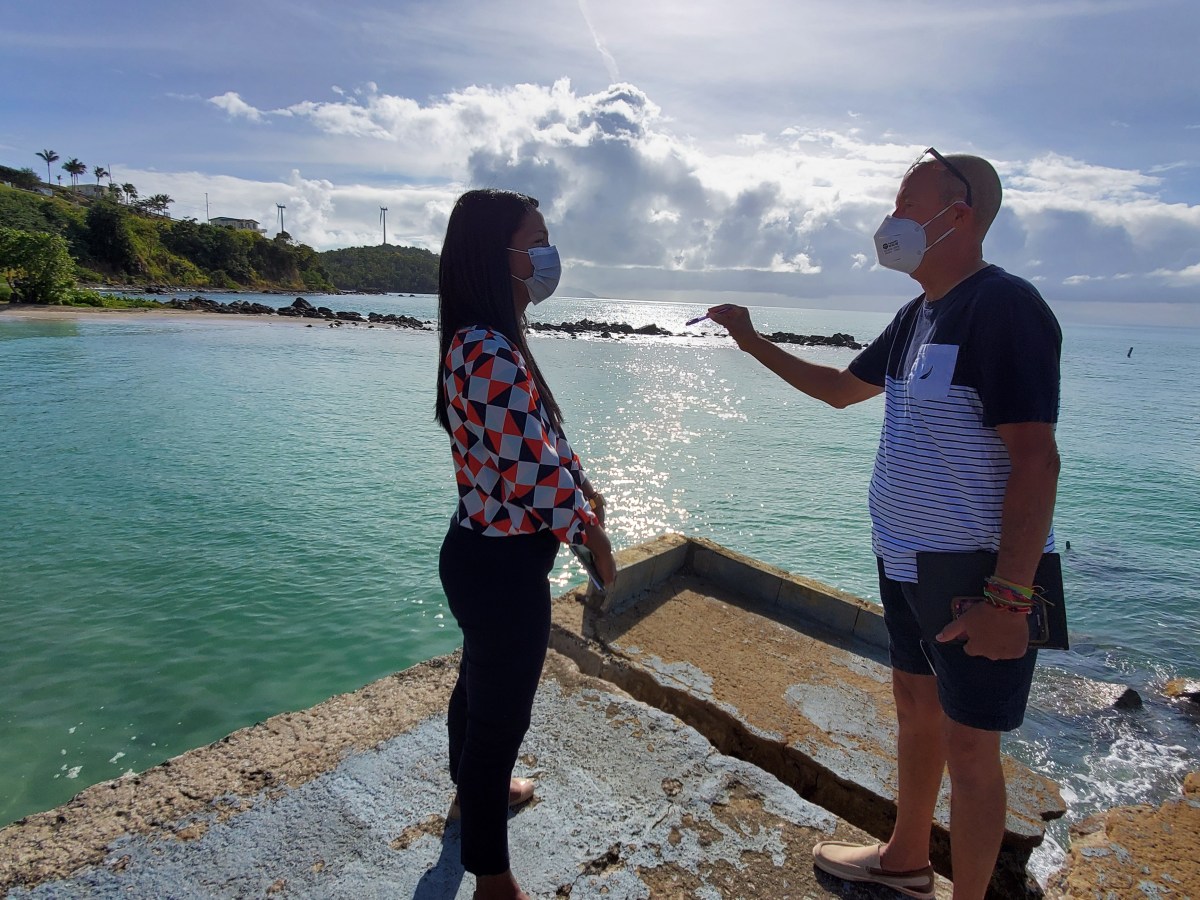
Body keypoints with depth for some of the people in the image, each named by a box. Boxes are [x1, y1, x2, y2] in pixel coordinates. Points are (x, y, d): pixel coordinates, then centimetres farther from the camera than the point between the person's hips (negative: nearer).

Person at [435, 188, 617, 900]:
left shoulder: (485, 341, 5)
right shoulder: (492, 354, -27)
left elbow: (539, 438, 13)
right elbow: (537, 473, -26)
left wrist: (580, 483, 3)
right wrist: (594, 532, -11)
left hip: (483, 550, 10)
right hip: (505, 565, -10)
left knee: (481, 681, 30)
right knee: (502, 711, 8)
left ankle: (476, 788, 57)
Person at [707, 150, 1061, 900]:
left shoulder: (1005, 309, -19)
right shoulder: (919, 316, 9)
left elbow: (1036, 461, -23)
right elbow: (839, 388, 21)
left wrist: (1008, 597, -26)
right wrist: (752, 342, 19)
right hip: (909, 562, 9)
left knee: (968, 747, 6)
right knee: (915, 708, 21)